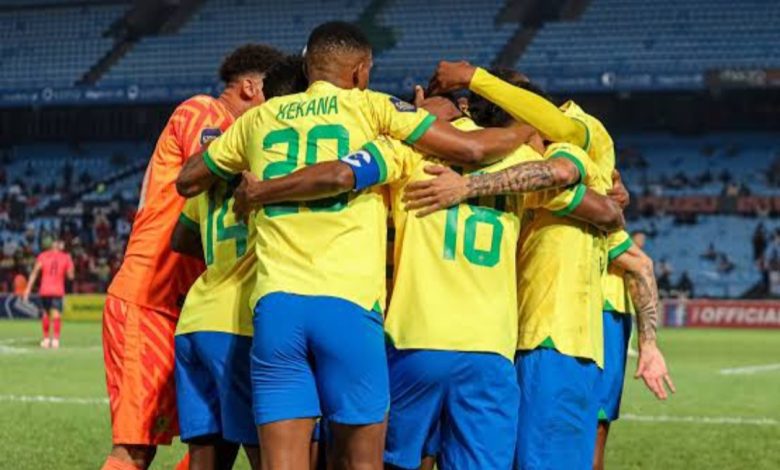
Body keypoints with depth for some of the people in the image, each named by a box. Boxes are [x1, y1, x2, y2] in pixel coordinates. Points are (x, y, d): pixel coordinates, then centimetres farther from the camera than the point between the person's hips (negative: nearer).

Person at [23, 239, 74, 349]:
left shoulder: (43, 256, 6)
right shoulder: (66, 258, 5)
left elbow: (34, 273, 1)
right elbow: (71, 276, 10)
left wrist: (28, 289, 1)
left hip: (44, 290, 1)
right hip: (58, 291, -1)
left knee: (45, 314, 15)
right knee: (56, 315, -6)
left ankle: (46, 339, 19)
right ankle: (55, 338, -20)